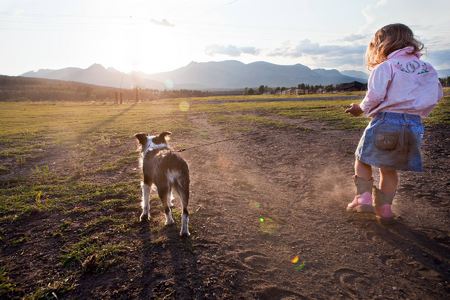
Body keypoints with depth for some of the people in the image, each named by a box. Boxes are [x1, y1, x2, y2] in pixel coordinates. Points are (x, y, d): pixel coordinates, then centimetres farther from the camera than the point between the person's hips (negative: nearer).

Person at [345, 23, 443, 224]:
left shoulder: (385, 67, -5)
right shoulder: (427, 68, 14)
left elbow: (375, 96, -14)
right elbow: (436, 94, 14)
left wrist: (361, 109, 3)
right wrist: (418, 113, 23)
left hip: (386, 121, -6)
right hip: (415, 125, 6)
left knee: (363, 160, 12)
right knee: (389, 168, 17)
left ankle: (364, 198, 2)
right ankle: (385, 209, 16)